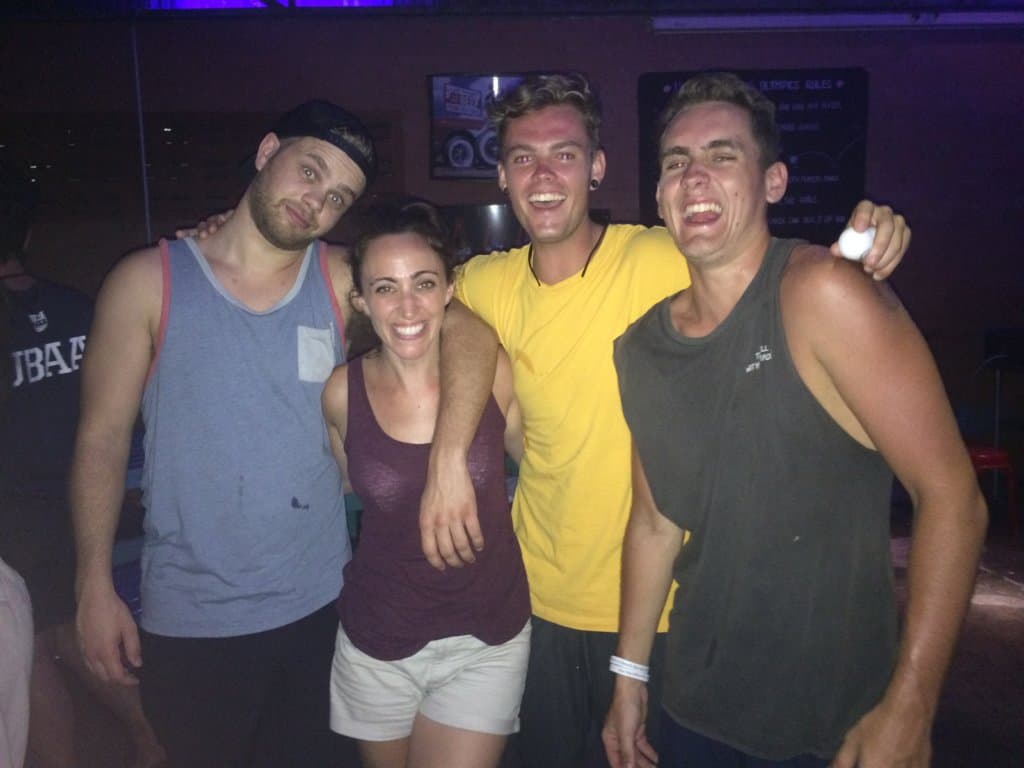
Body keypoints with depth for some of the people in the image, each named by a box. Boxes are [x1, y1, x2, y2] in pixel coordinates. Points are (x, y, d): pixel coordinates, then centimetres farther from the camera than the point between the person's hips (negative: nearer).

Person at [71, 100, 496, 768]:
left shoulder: (341, 280, -5)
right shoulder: (149, 282, -6)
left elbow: (470, 333, -15)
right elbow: (103, 437, -3)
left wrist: (449, 461, -28)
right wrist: (96, 588, -5)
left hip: (321, 606, 2)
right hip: (189, 622, -1)